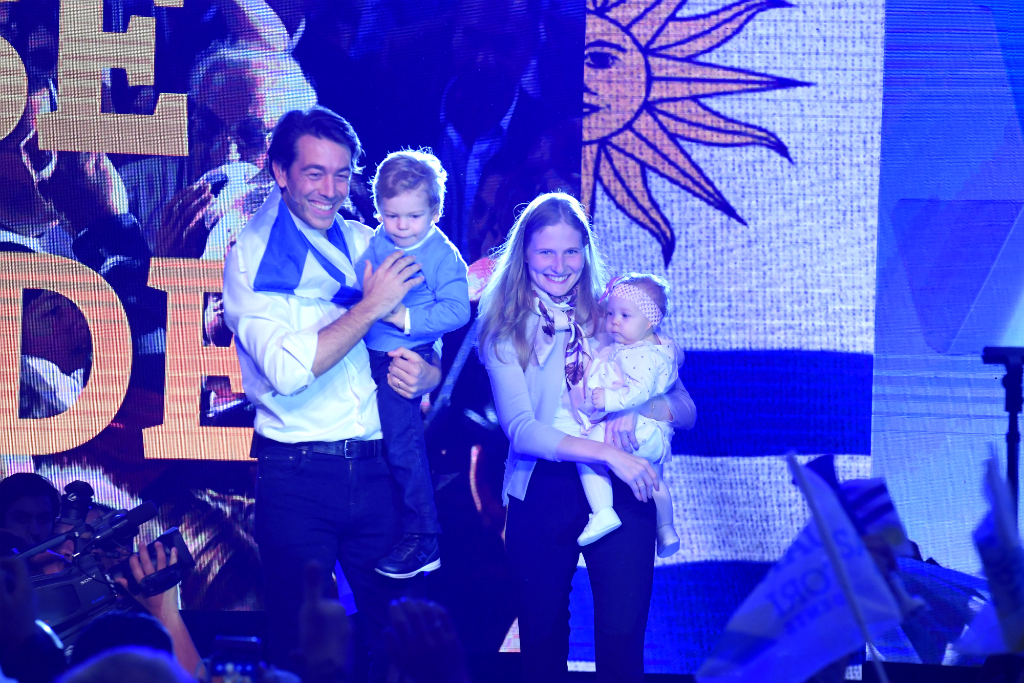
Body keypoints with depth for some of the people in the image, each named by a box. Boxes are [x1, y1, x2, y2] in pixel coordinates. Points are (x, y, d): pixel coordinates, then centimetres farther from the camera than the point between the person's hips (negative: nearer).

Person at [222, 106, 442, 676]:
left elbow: (432, 351, 16)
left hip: (379, 471, 4)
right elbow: (287, 370, -18)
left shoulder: (370, 246, 11)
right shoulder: (251, 258, -3)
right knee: (303, 647, 3)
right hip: (297, 475, -4)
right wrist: (371, 307, -14)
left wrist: (425, 374, -8)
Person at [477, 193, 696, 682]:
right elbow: (519, 429, -12)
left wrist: (637, 412, -16)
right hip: (542, 491, 0)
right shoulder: (506, 330, 2)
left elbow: (685, 409, 7)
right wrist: (606, 452, -23)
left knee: (621, 638, -10)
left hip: (621, 490, 1)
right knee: (542, 640, 8)